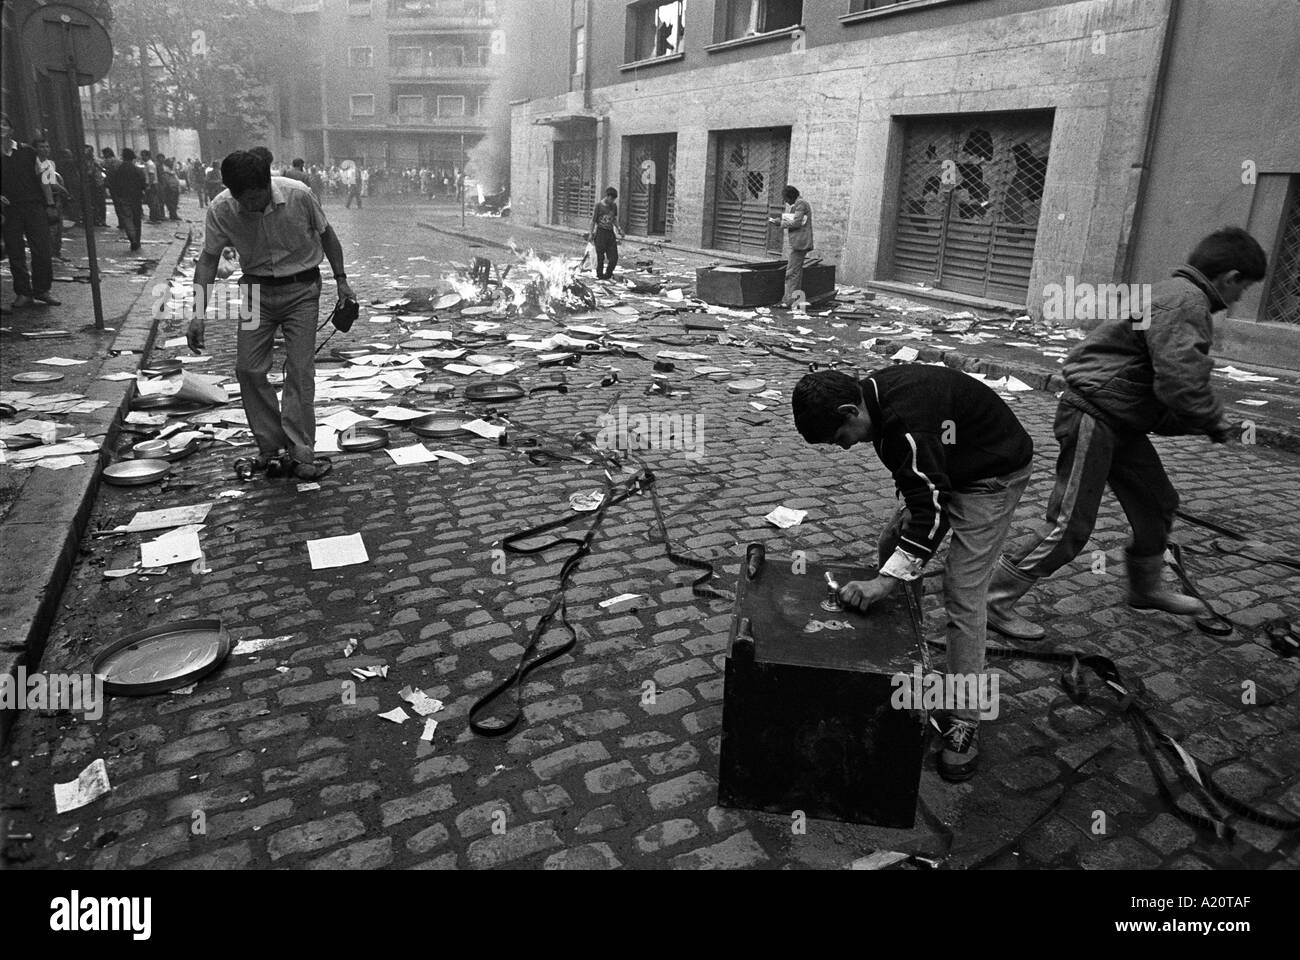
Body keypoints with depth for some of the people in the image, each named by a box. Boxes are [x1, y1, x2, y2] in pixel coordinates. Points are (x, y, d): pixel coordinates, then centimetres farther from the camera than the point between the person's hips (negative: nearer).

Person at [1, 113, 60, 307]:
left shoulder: (27, 151, 6)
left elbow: (42, 178, 9)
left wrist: (50, 203, 4)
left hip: (34, 206, 0)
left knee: (43, 250, -5)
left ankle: (42, 290, 8)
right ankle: (23, 293, 9)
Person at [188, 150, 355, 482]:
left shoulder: (298, 195, -18)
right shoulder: (220, 209, -13)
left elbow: (326, 234, 0)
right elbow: (209, 258, -4)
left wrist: (341, 280, 2)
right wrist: (199, 311, -12)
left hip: (301, 289, -3)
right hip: (256, 290, 3)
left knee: (300, 371, -8)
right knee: (248, 368, -3)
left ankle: (300, 455, -3)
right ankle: (272, 449, 10)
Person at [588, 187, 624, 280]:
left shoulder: (614, 206, 8)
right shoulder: (599, 206, -5)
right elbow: (593, 221, -1)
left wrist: (618, 228, 5)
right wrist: (591, 234, -3)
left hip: (611, 233, 4)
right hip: (601, 232, -4)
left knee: (614, 257, -1)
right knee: (600, 257, 0)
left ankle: (608, 275, 16)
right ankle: (599, 275, 14)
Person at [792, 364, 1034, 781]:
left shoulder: (907, 421, -35)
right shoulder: (874, 392, -6)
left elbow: (932, 508, -35)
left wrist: (884, 581, -35)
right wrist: (910, 509, -1)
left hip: (993, 475, -10)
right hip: (947, 469, 10)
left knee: (962, 594, -12)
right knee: (892, 544, 12)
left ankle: (964, 720, -2)